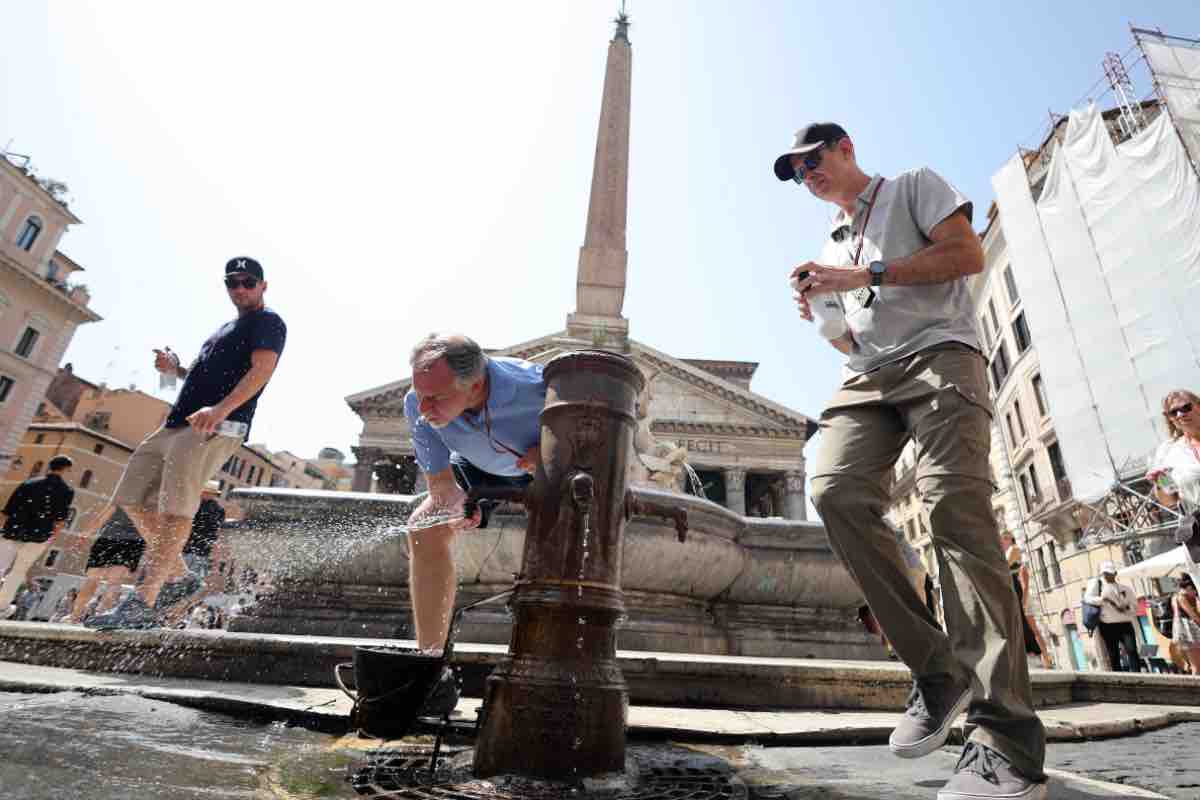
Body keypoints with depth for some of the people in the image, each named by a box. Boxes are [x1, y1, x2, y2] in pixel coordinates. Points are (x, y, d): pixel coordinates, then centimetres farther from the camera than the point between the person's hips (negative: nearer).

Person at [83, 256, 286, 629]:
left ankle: (142, 604, -14)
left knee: (175, 505, -17)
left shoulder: (268, 322, -1)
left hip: (218, 427, -10)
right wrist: (176, 368, 14)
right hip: (178, 422, 10)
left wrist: (221, 409, -31)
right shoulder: (226, 328, 28)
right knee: (132, 495, 13)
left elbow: (261, 369, -18)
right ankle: (168, 563, 24)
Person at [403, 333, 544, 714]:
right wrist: (456, 507, -41)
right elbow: (440, 481, -18)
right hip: (480, 469, 3)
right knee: (424, 529, -16)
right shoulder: (417, 405, -30)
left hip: (549, 470, -3)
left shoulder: (538, 387, -42)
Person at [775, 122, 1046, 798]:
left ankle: (1009, 745, -19)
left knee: (955, 506, -22)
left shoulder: (914, 186, 17)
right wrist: (823, 319, 6)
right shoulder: (834, 244, 31)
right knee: (835, 490, -22)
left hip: (938, 355, -5)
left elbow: (969, 254, -1)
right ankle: (938, 669, -12)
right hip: (869, 379, 5)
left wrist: (864, 275, -8)